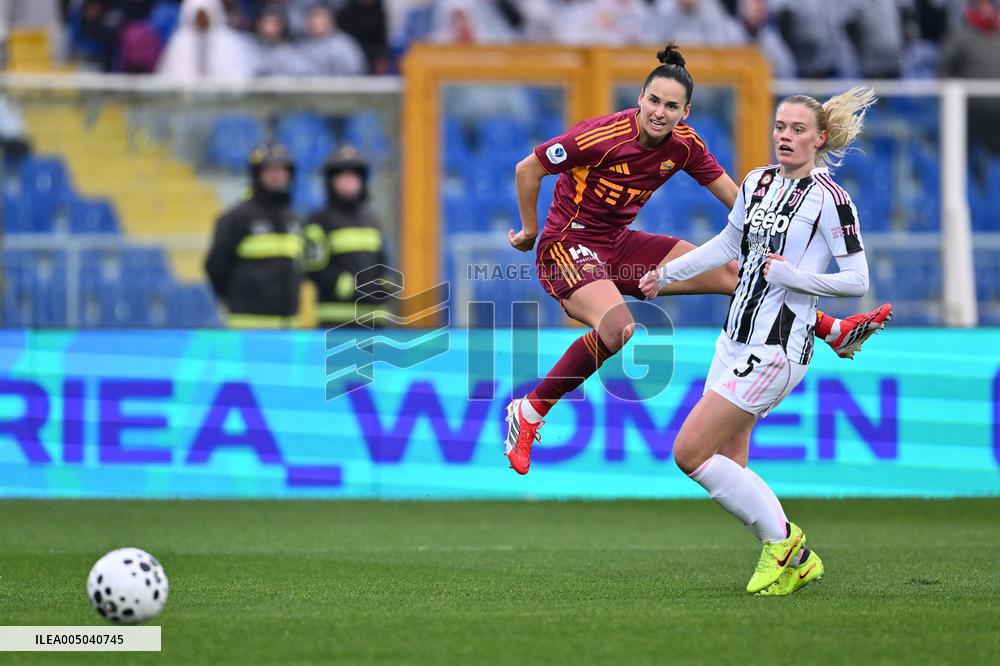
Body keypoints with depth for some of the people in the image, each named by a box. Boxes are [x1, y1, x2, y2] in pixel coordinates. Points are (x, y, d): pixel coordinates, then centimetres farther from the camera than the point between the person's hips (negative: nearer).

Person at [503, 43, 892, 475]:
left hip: (619, 244, 7)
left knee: (731, 273, 7)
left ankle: (834, 331, 21)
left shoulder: (684, 144, -5)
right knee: (617, 328, -36)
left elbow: (734, 197, 7)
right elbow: (527, 169, -14)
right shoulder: (604, 136, -24)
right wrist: (529, 233, -4)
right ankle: (529, 411, -24)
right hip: (569, 245, -7)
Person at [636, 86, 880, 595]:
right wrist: (665, 274, 31)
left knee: (689, 452, -11)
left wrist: (792, 275, -20)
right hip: (737, 338, 8)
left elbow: (857, 282, -12)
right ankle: (797, 561, 16)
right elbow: (728, 244, 27)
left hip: (777, 348, -8)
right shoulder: (759, 182, 10)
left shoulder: (829, 198, -12)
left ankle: (781, 540, 3)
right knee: (727, 468, 4)